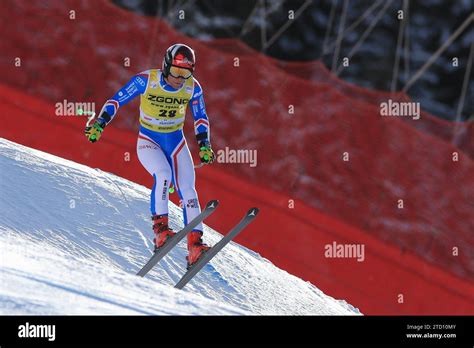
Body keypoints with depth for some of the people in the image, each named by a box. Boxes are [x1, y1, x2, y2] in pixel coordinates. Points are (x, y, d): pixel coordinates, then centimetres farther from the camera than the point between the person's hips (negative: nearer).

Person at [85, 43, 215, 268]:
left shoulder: (192, 87, -8)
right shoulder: (146, 80, -18)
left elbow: (201, 118, 6)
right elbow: (117, 100, -10)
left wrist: (204, 146, -4)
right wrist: (99, 124, -17)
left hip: (176, 142, 3)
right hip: (148, 141, -3)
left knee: (187, 190, -10)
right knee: (163, 174, -32)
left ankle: (194, 246, -11)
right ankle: (160, 228, -26)